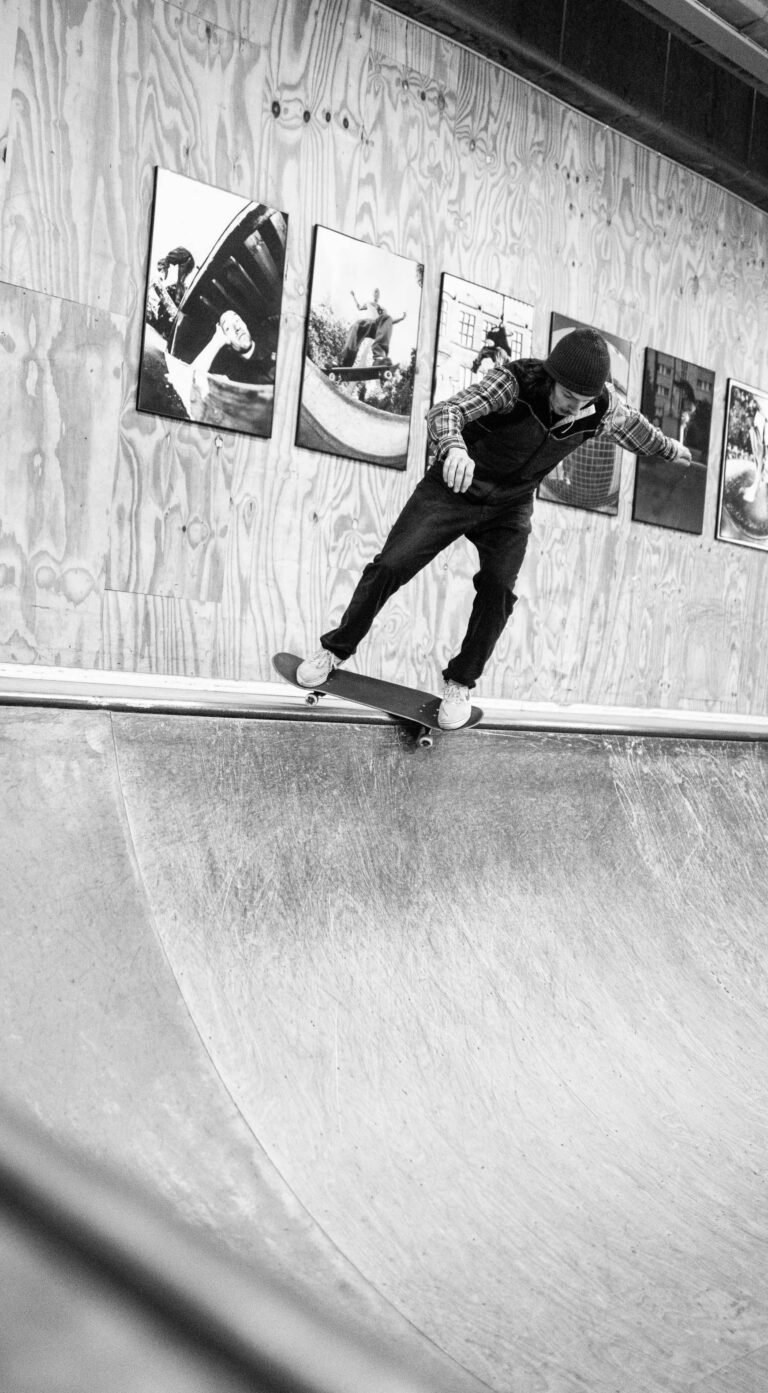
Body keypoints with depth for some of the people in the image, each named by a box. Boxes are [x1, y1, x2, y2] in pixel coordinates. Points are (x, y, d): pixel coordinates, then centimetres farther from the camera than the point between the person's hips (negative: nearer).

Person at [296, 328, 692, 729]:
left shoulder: (605, 406, -16)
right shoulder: (516, 381, -29)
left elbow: (633, 427, 9)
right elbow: (445, 412, -40)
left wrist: (669, 448, 30)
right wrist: (454, 448, -64)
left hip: (510, 505, 3)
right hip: (454, 487, -3)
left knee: (498, 588, -16)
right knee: (390, 566, -8)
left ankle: (460, 683, 5)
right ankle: (335, 649, 12)